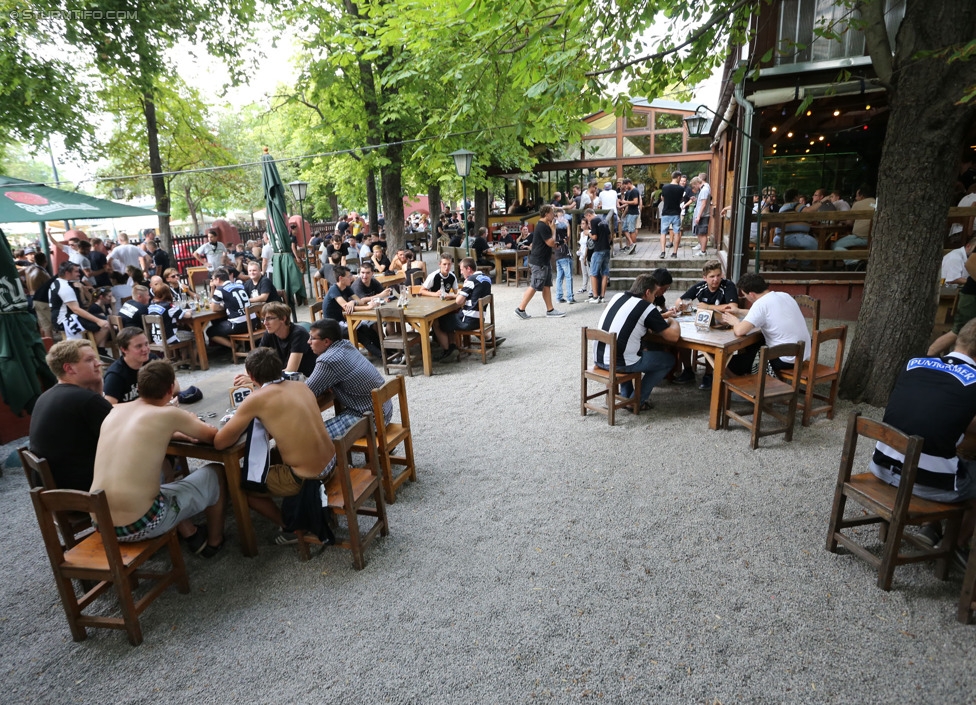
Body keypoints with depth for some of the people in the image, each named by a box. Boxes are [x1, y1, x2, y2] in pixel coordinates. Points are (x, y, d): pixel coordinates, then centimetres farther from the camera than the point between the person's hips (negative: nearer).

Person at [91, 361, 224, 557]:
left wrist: (183, 428, 24)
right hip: (140, 525, -7)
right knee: (214, 473, 14)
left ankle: (192, 536, 39)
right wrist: (192, 423, 25)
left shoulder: (115, 411, 6)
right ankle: (214, 542, 31)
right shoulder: (168, 414, -11)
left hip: (100, 523, 7)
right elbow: (212, 435, 6)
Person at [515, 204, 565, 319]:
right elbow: (551, 243, -20)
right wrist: (553, 229, -9)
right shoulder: (542, 226, -18)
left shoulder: (544, 226, 14)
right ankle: (520, 309, 2)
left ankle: (550, 310, 15)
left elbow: (550, 243, 20)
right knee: (534, 286, -5)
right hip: (538, 262, -10)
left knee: (547, 286, 10)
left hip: (544, 261, 10)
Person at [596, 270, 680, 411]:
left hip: (598, 359, 7)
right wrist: (673, 322, 13)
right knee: (668, 359, 13)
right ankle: (637, 401, 15)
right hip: (619, 364, -7)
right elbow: (674, 336, -8)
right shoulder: (647, 308, -9)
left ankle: (626, 396, 37)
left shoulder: (618, 296, 9)